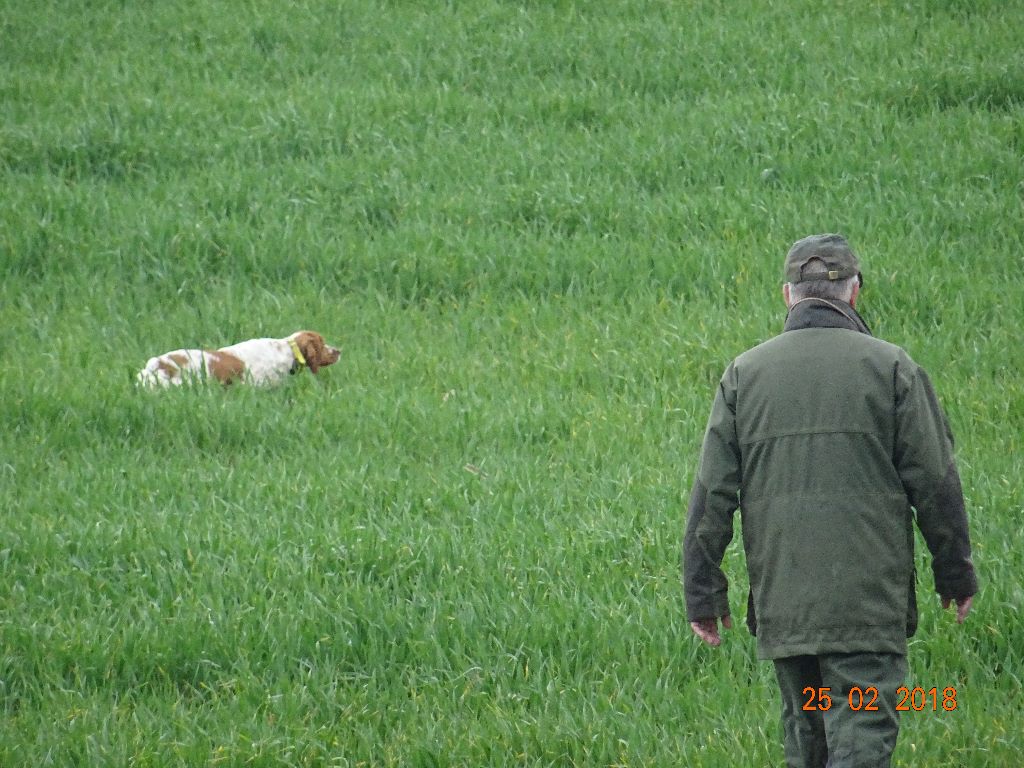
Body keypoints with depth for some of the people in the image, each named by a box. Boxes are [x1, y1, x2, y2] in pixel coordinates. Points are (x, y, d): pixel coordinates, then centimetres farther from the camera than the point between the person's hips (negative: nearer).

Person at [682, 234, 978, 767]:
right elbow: (935, 483, -2)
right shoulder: (890, 368, -2)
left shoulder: (745, 373, 6)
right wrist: (956, 576, 9)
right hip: (868, 603, -3)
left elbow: (711, 494, 3)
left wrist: (702, 593, 8)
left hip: (781, 602, 3)